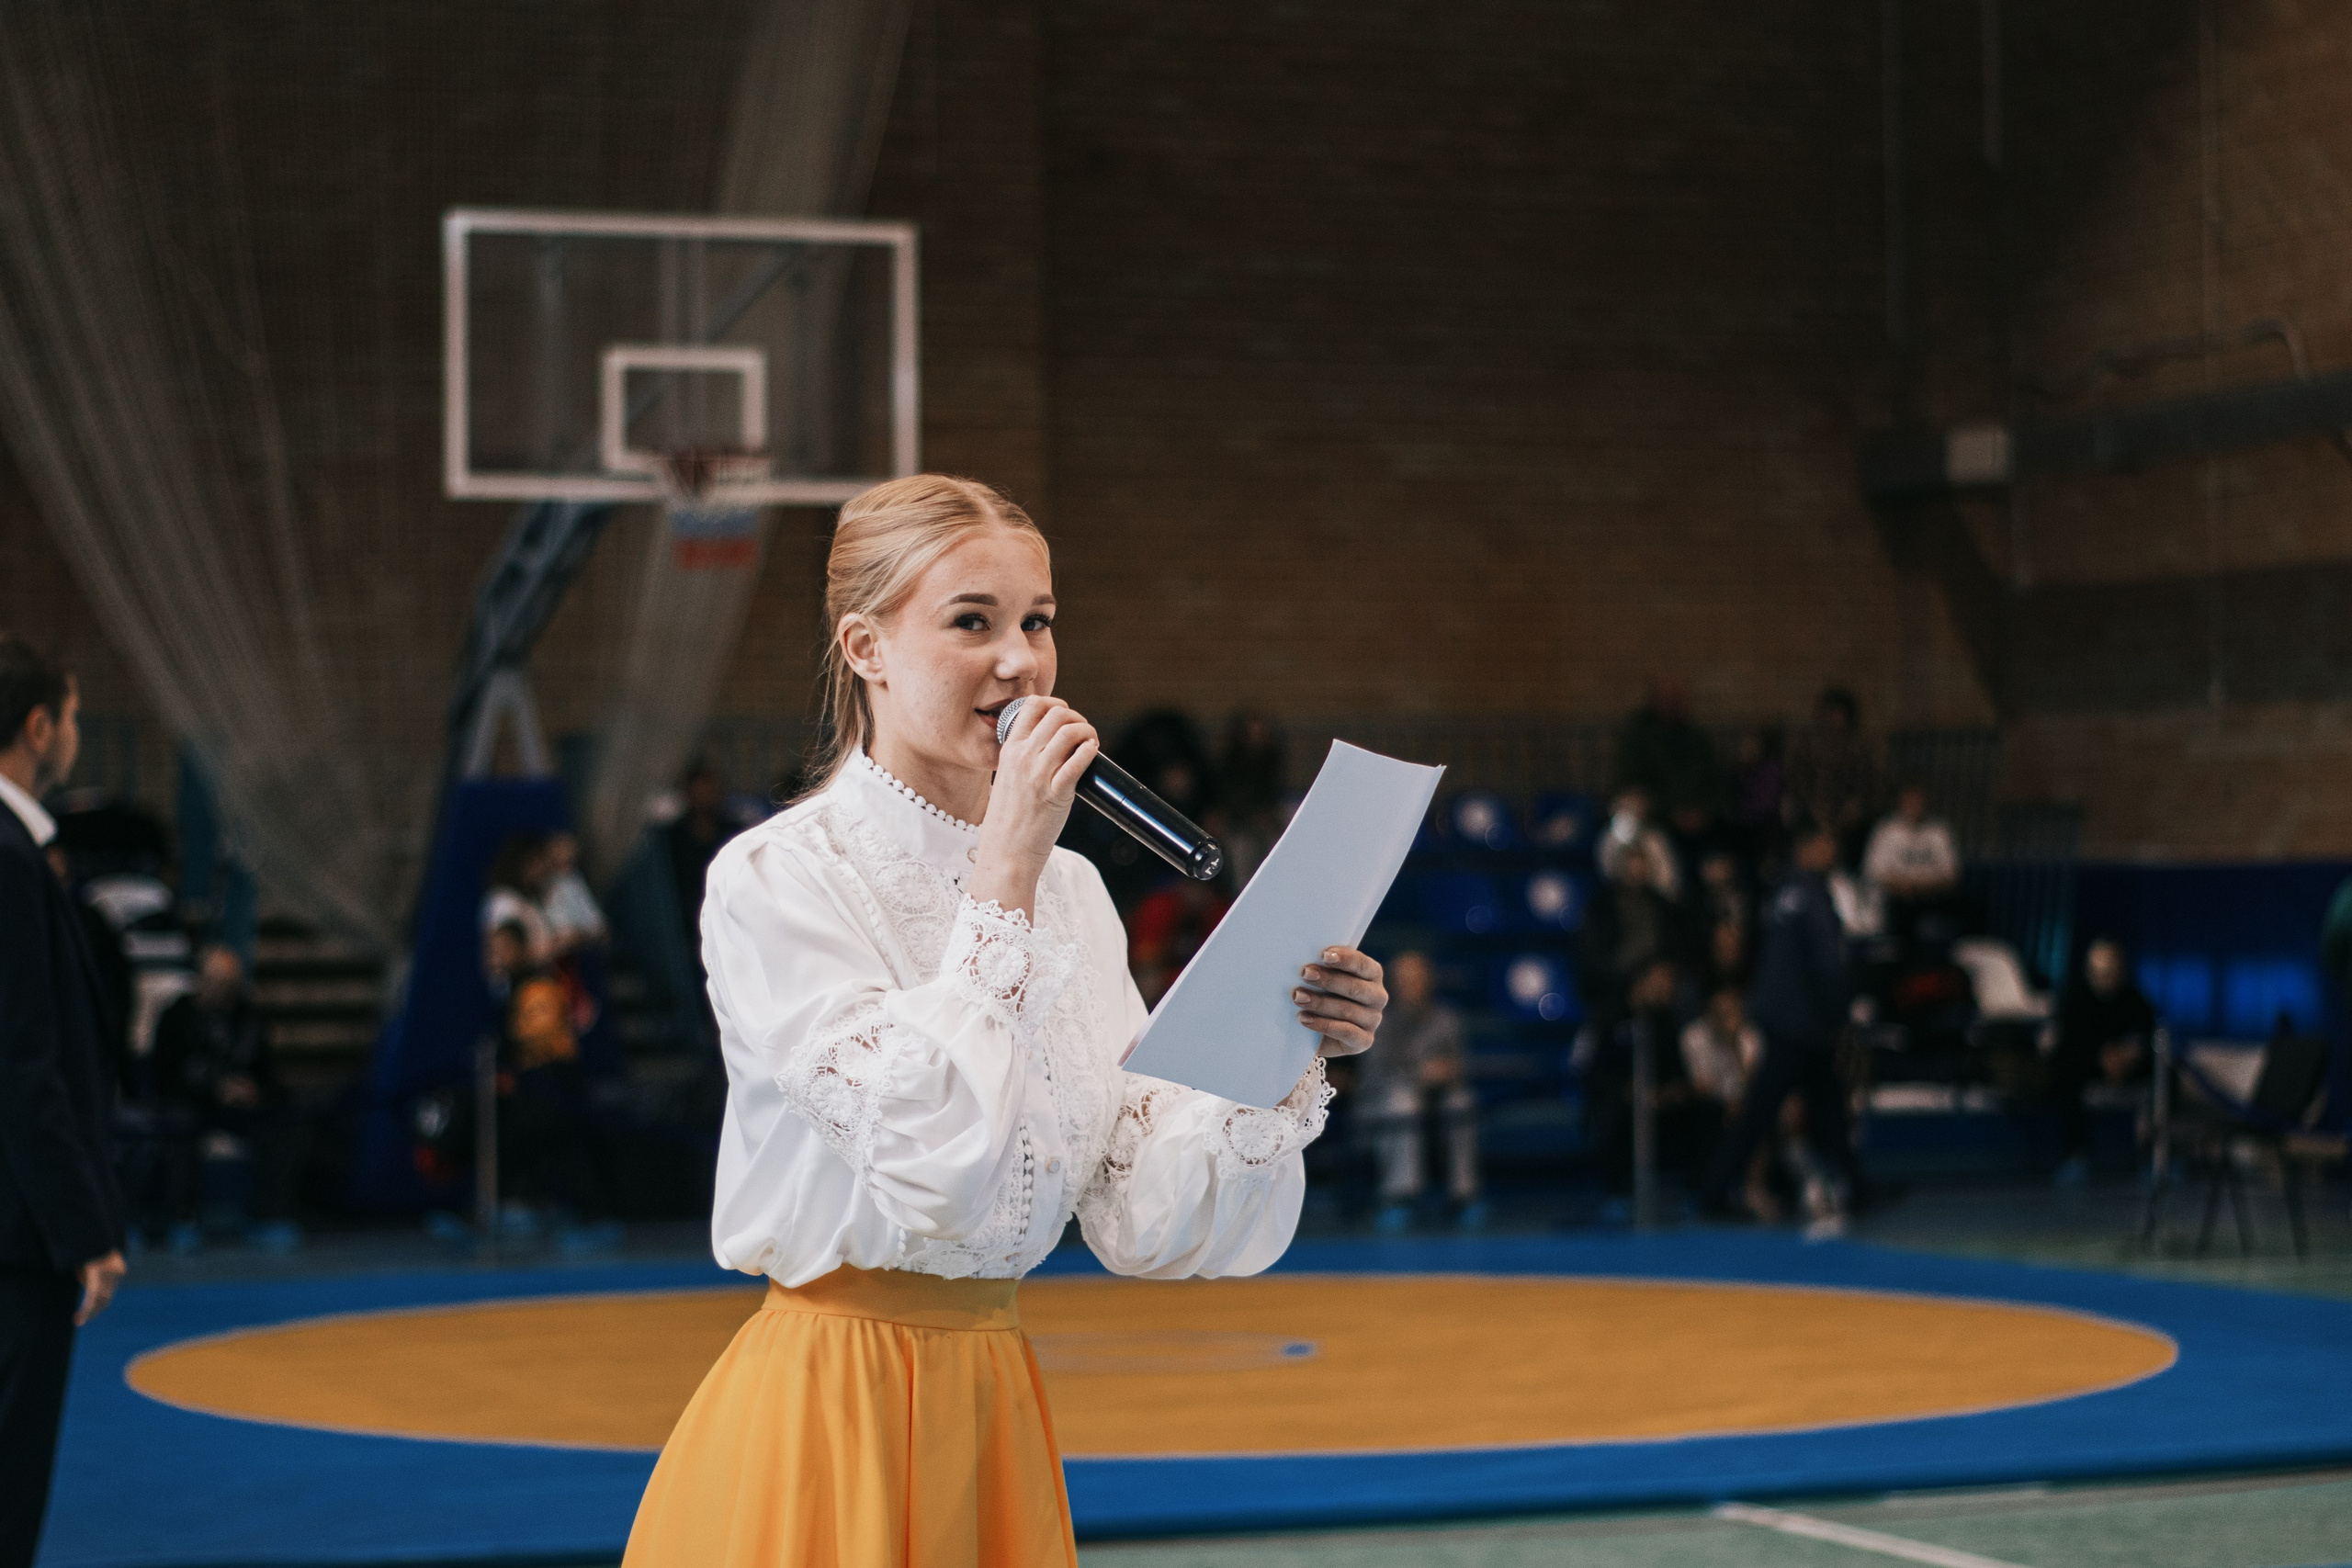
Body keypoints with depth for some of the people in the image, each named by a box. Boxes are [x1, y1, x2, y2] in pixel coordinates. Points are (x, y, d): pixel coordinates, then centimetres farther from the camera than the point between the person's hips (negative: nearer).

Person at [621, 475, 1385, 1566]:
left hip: (997, 1403, 6)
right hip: (831, 1420, -6)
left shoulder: (1069, 890, 7)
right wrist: (1005, 873, -19)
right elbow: (931, 1158, -24)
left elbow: (1141, 1215, 2)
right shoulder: (774, 879, -11)